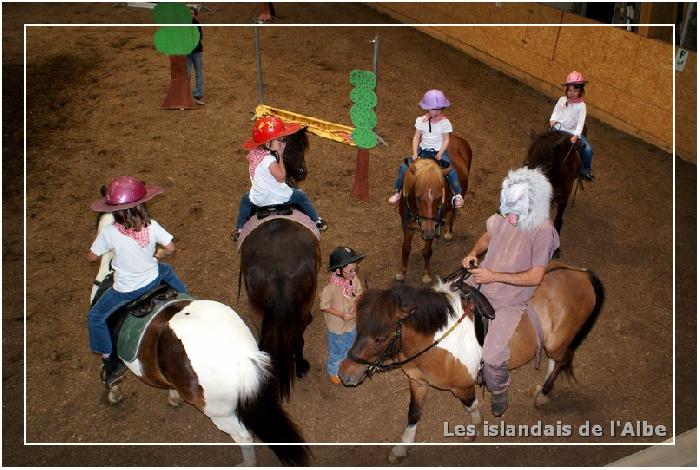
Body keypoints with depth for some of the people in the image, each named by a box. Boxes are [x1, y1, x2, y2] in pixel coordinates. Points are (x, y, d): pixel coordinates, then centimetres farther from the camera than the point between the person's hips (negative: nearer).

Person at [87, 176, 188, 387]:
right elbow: (170, 248, -9)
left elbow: (91, 257, -9)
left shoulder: (109, 233, -23)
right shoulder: (151, 226, -17)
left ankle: (110, 361, 19)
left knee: (95, 317, 17)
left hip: (125, 290, -3)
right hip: (152, 280, 3)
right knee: (167, 271, 37)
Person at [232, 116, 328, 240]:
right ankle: (316, 221, 33)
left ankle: (239, 229, 40)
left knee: (245, 199, 37)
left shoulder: (253, 153, -6)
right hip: (278, 197, -6)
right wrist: (280, 157, -24)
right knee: (301, 196, 18)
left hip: (258, 199, 6)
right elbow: (281, 177, -27)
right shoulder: (270, 160, -30)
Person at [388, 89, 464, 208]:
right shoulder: (421, 120, -2)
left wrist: (440, 154, -18)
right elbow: (416, 137, 2)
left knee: (450, 170, -27)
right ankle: (398, 192, 8)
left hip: (439, 151, -2)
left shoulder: (445, 122, -7)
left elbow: (446, 139, -6)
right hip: (423, 149, 2)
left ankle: (458, 195, -11)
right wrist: (415, 153, -8)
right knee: (404, 167, -12)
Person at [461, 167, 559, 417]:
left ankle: (499, 389, 19)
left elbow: (535, 276, -20)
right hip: (479, 285, 6)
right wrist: (474, 252, -5)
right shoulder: (503, 216, -5)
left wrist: (494, 276, -22)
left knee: (491, 357, -16)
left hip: (509, 301, -6)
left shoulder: (543, 231, -21)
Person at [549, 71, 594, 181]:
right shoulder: (562, 100, -2)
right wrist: (553, 120, -10)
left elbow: (581, 122, -18)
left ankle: (585, 169, 12)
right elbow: (556, 111, 11)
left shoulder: (581, 105, -11)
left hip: (573, 132, -2)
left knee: (588, 149, -13)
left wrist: (576, 136, -29)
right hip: (559, 129, 2)